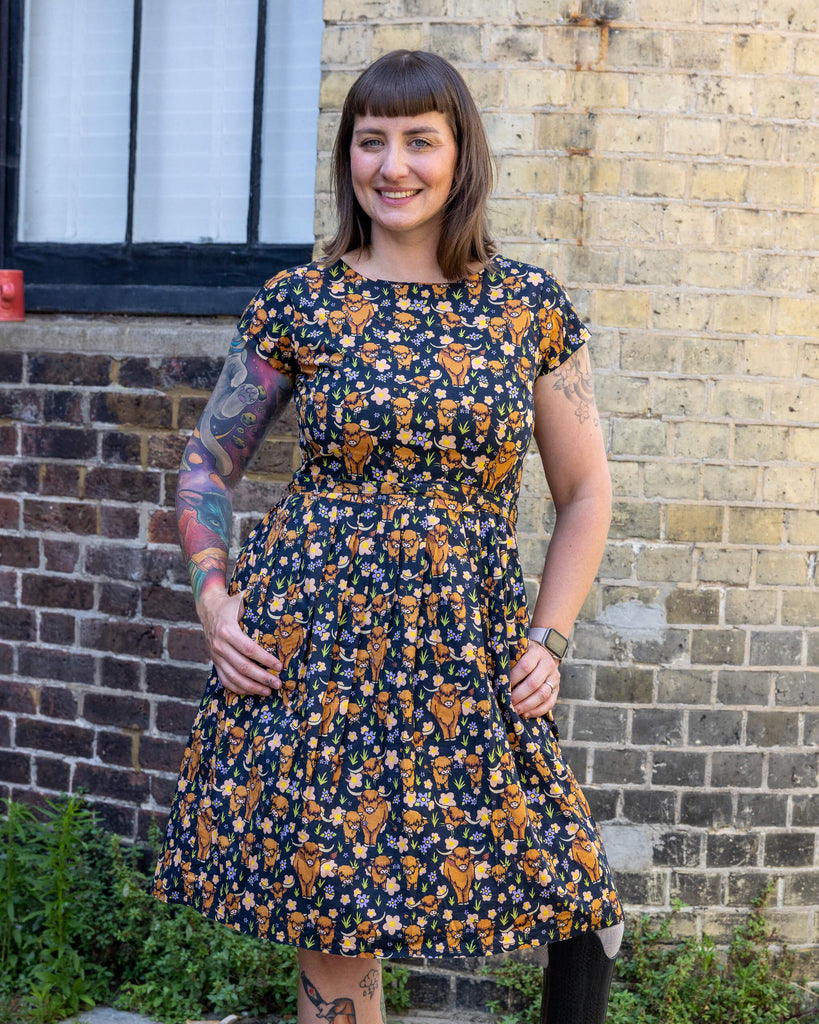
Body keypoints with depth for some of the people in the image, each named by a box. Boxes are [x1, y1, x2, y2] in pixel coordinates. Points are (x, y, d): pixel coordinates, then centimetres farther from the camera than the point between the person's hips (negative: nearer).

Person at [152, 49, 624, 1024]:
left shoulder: (531, 306, 4)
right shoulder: (298, 303, 2)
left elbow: (585, 490, 12)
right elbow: (207, 463, 13)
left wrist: (548, 640, 3)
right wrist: (212, 598, 1)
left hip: (469, 664, 1)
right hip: (310, 646, -1)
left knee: (579, 913, 1)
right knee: (333, 941, 6)